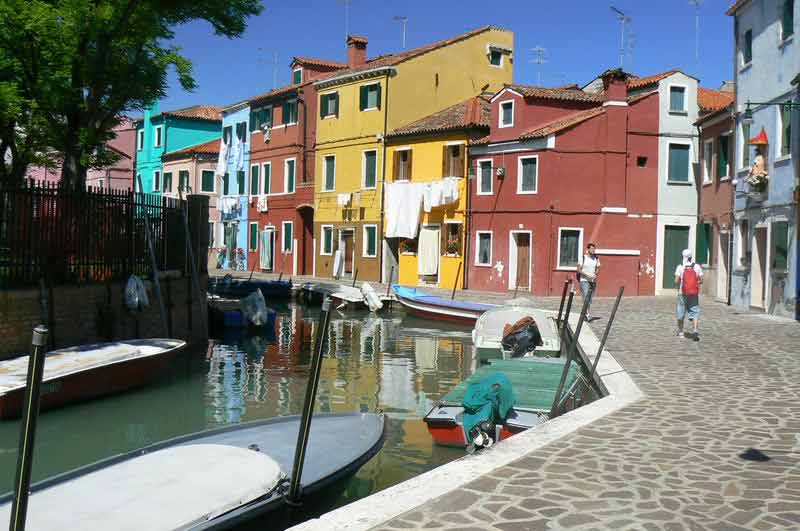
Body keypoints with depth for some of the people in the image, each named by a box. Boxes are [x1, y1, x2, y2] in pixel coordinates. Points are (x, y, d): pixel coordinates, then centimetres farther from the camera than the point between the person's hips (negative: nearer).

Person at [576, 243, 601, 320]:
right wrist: (587, 275, -16)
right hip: (584, 280, -5)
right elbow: (579, 269, -6)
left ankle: (584, 314, 17)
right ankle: (587, 315, -19)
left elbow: (598, 268, 15)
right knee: (586, 297, -14)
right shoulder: (583, 258, -5)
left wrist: (595, 275, -6)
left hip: (593, 281, 5)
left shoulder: (596, 258, 8)